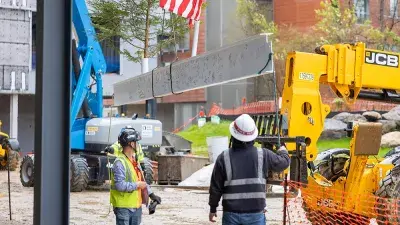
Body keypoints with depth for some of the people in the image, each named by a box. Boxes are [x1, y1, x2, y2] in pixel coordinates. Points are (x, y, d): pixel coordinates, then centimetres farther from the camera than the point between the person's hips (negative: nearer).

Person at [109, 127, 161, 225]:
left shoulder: (134, 160, 13)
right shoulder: (120, 163, -18)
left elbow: (141, 180, 20)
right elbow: (120, 185, -27)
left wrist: (152, 195, 14)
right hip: (124, 207, -10)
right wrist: (137, 185, -18)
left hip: (136, 206, 10)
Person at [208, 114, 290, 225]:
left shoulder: (224, 158, -6)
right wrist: (282, 151, 36)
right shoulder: (263, 155, -5)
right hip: (255, 213, 0)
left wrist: (213, 207, 14)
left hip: (231, 213, 0)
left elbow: (215, 186, 0)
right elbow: (284, 162, 12)